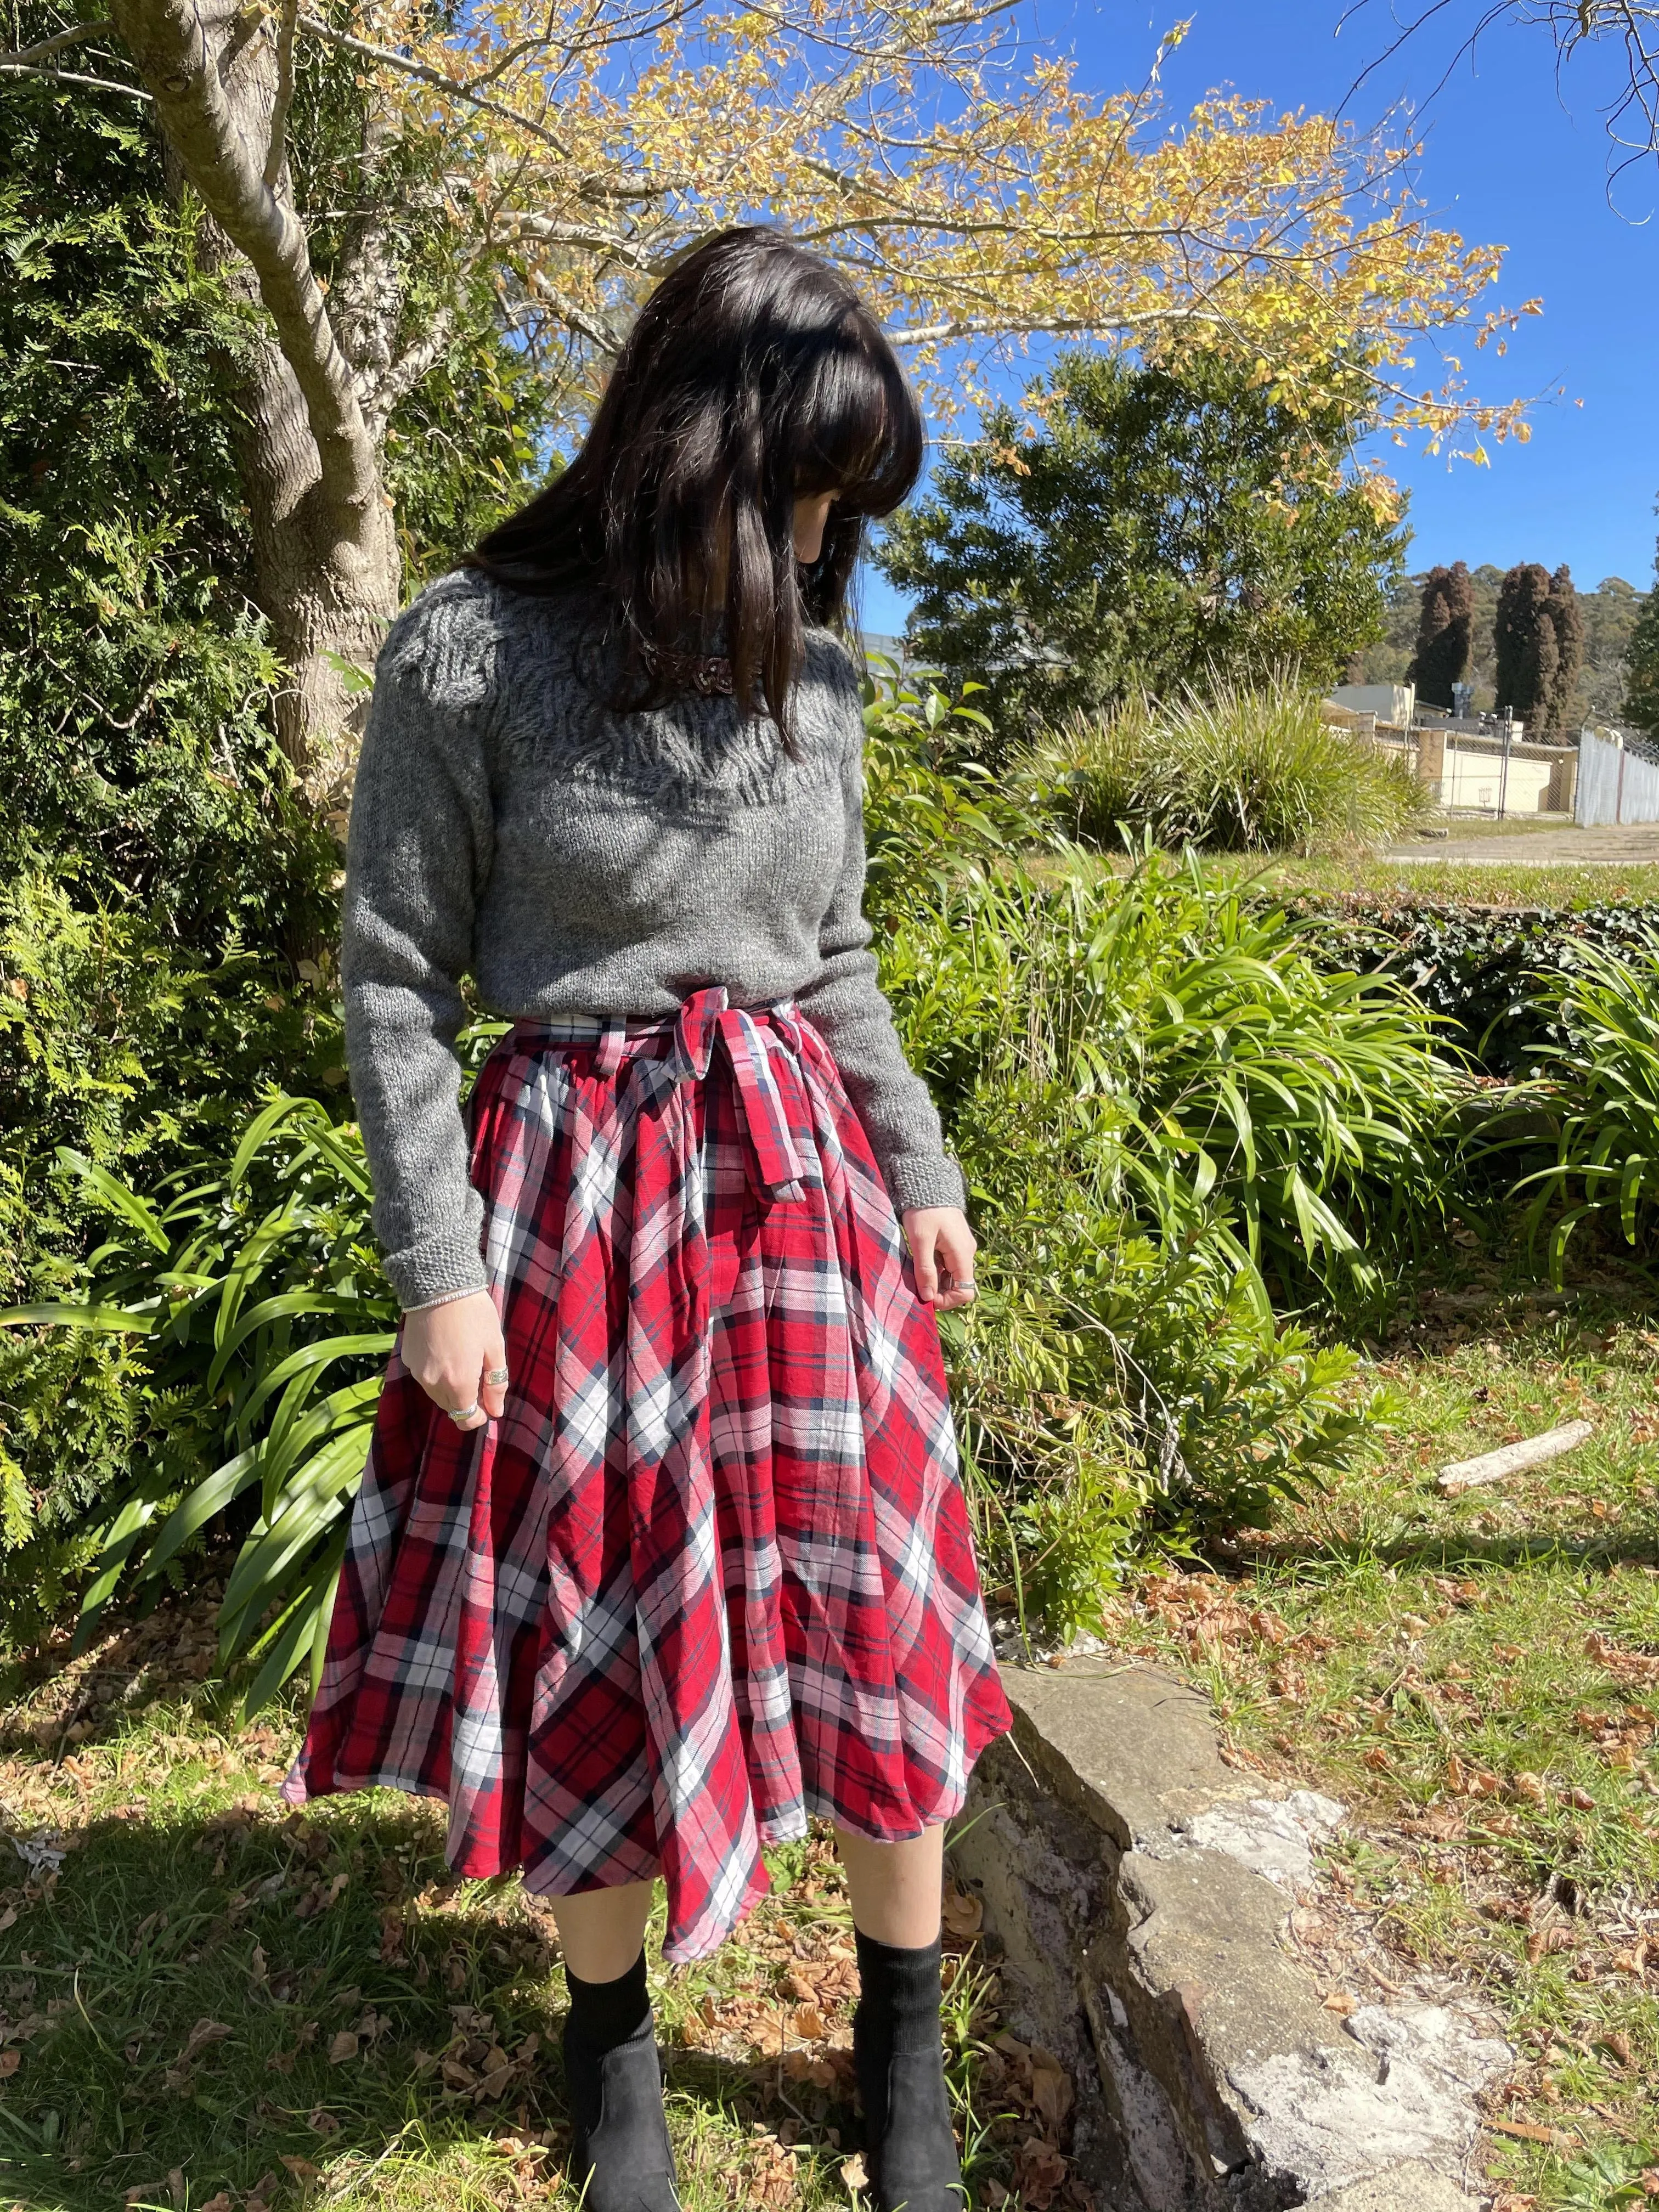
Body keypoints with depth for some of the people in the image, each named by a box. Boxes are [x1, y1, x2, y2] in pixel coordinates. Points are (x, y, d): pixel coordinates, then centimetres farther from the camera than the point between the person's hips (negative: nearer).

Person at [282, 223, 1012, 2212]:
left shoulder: (813, 669, 6)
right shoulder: (472, 655, -7)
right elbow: (393, 978, -4)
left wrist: (922, 1174, 10)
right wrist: (438, 1265, -8)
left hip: (801, 1179, 4)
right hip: (576, 1190, -3)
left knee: (865, 1616, 8)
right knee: (597, 1642, 9)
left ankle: (904, 2046, 33)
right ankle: (612, 2043, 38)